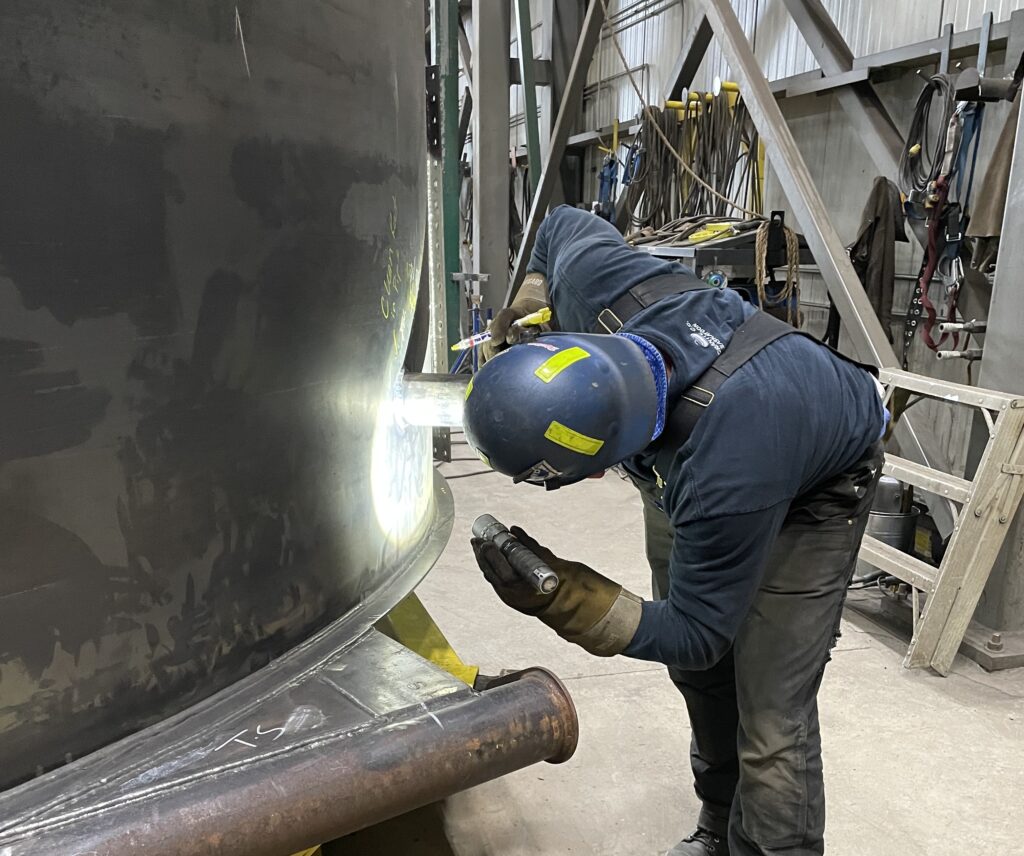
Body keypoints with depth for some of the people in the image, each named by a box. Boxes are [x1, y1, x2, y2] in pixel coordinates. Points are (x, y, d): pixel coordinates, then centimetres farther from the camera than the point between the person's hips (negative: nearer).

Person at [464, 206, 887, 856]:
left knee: (771, 724, -13)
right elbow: (563, 222, -6)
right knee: (701, 678, 17)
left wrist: (558, 597, -39)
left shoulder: (720, 480, -47)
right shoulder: (594, 277, -33)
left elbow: (695, 635, -29)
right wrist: (521, 311, -6)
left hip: (814, 490, -6)